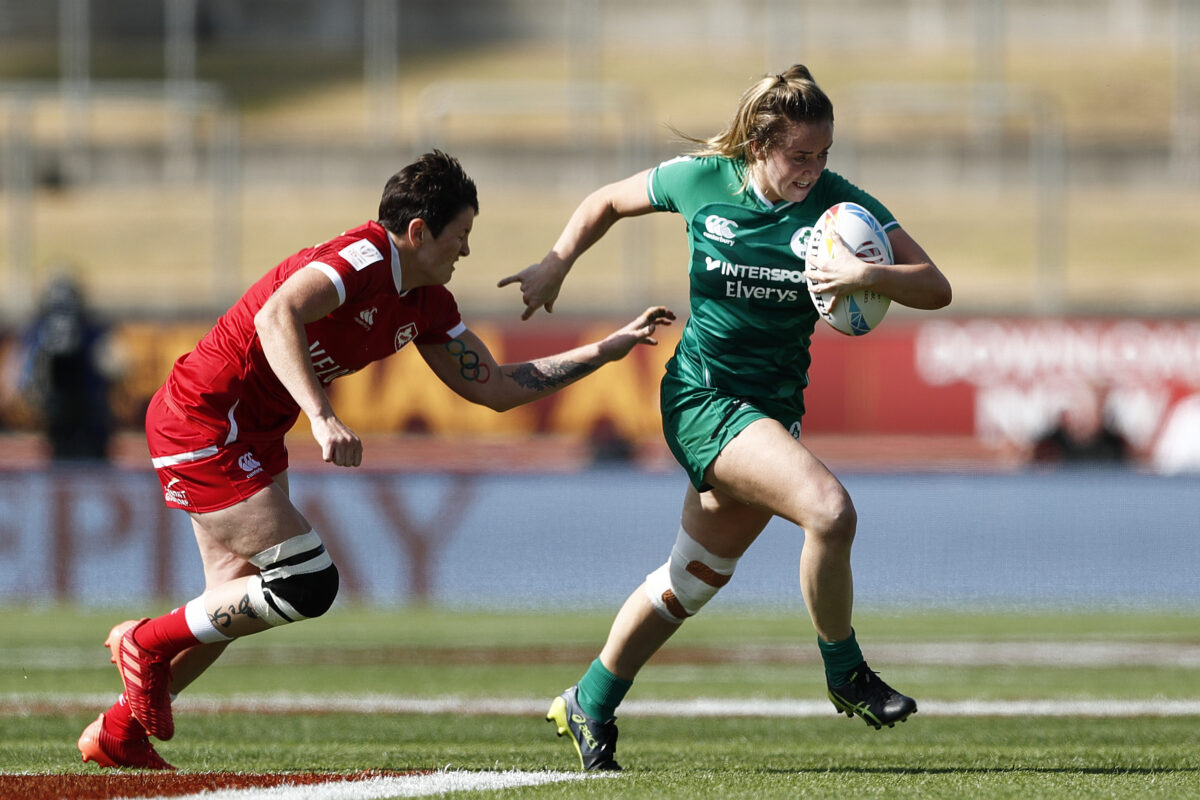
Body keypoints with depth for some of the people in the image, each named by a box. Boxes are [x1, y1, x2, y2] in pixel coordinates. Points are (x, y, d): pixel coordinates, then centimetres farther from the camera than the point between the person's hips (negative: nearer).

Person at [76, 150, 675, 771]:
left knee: (236, 601, 15)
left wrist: (610, 348, 11)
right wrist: (321, 416, -49)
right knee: (307, 583, -13)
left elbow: (494, 387, 14)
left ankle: (118, 733, 25)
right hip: (201, 422, -10)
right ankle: (147, 643, 3)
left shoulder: (425, 305, 7)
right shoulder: (361, 260, -22)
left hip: (252, 435, 10)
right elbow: (275, 317, -39)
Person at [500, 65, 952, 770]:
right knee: (829, 508, -26)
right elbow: (608, 202, 13)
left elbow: (936, 288, -12)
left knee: (696, 577, 15)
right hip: (702, 395, -4)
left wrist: (872, 275, -30)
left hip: (775, 409, 4)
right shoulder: (699, 180, -8)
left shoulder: (840, 203, -7)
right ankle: (845, 672, -7)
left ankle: (590, 706, 34)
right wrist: (556, 263, 1)